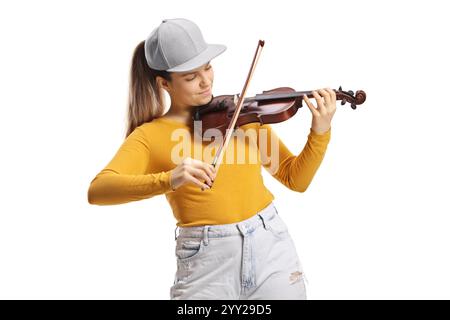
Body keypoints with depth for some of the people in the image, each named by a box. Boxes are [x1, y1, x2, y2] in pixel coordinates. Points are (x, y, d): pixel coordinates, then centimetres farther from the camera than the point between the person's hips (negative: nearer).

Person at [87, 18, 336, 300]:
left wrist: (321, 132, -9)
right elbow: (97, 190, -19)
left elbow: (295, 179, 8)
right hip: (206, 263, -2)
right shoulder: (149, 136, -2)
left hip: (271, 246, 3)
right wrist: (169, 179, -34)